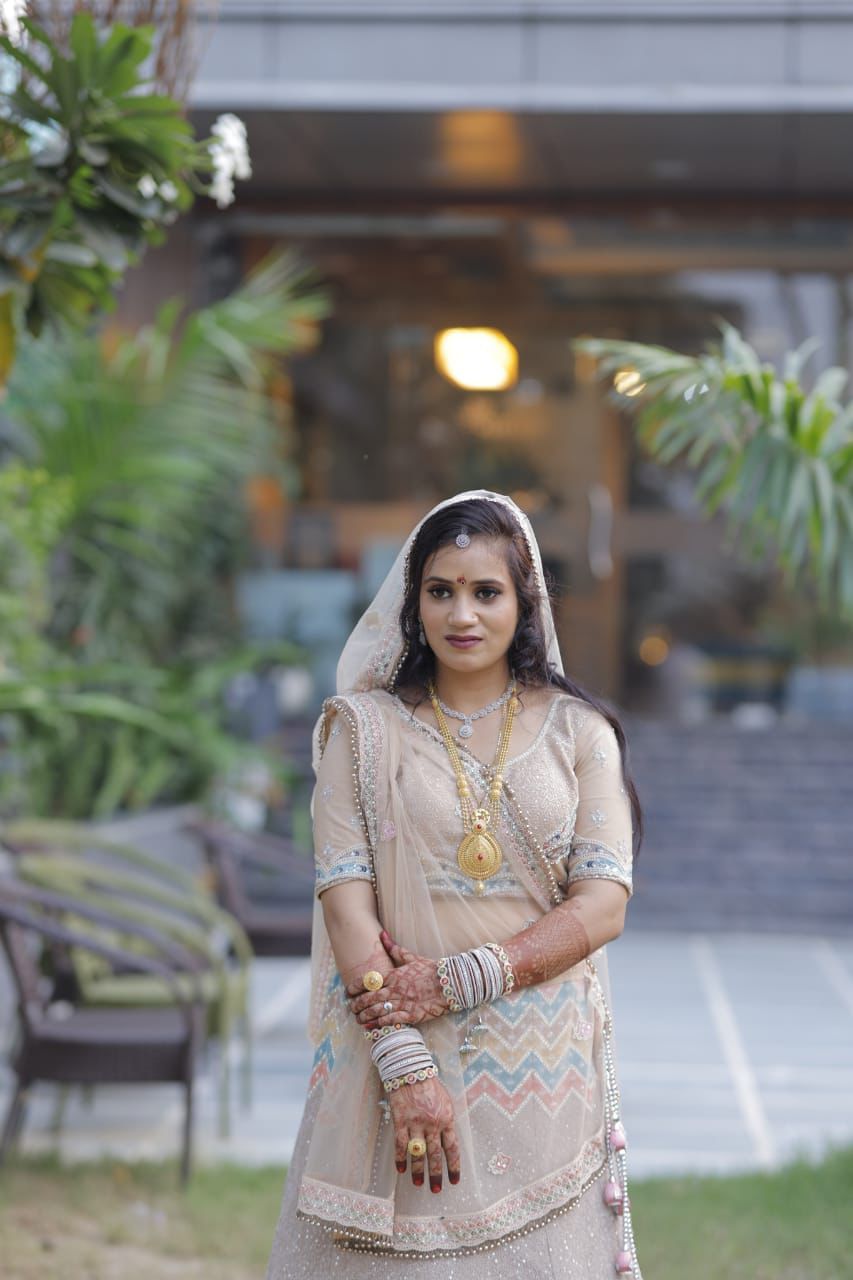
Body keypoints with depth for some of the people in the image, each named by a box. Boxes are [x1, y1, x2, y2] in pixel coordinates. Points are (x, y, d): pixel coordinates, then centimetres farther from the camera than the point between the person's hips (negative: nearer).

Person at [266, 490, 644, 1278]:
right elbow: (346, 895, -7)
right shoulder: (364, 727, 2)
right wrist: (404, 1064, -17)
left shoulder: (578, 731, 5)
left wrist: (457, 980, -15)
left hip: (541, 1065, 1)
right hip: (398, 1059, -1)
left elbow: (604, 904, -4)